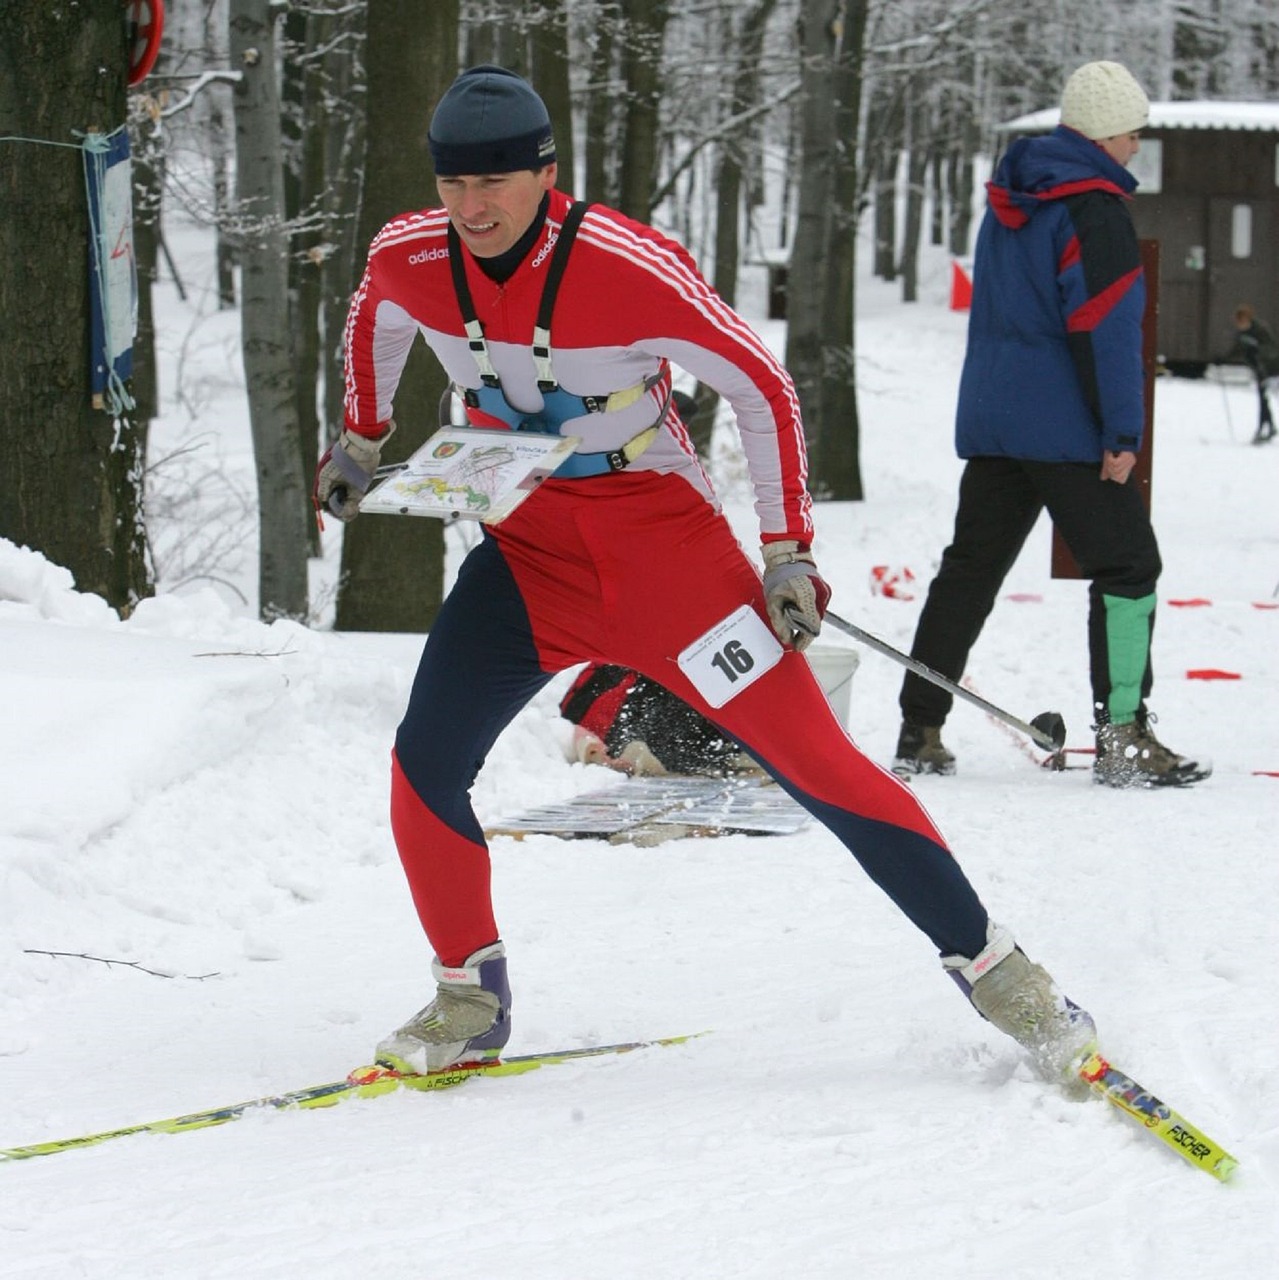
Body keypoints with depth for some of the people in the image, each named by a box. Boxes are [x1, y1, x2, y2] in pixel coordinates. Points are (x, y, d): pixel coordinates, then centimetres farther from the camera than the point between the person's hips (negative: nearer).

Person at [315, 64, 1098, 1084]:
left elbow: (762, 388, -13)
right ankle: (470, 1004, 8)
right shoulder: (410, 262, -11)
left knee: (814, 759, -9)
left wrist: (790, 551, -13)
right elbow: (376, 321, 16)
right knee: (426, 766, -11)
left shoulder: (630, 269, -25)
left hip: (664, 539, -4)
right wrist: (362, 442, 26)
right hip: (529, 549, 4)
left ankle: (992, 968, 0)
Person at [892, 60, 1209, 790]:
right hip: (1066, 428, -8)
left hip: (991, 421, 8)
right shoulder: (1095, 208, -13)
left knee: (970, 568, 12)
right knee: (1127, 567, -2)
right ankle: (1123, 739, -9)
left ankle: (920, 734, 11)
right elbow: (1106, 326, -18)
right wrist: (1123, 432, -17)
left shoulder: (1010, 200, 14)